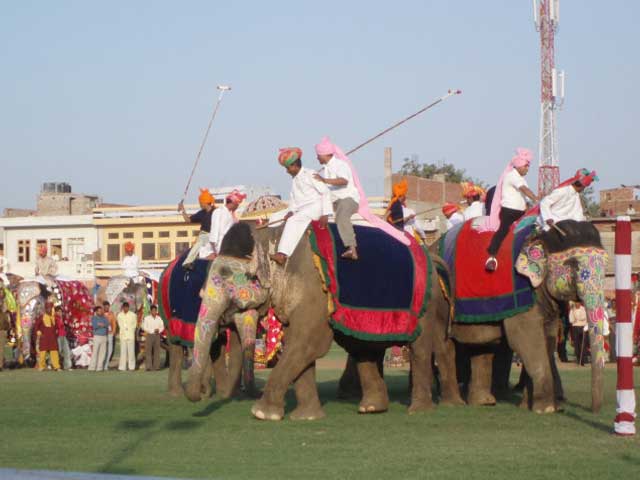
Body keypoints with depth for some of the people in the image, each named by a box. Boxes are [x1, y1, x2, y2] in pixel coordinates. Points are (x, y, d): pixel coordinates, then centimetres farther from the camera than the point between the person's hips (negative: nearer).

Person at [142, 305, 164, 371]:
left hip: (157, 335, 3)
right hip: (149, 335, -3)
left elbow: (162, 327, 9)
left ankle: (156, 366, 4)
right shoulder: (147, 318, 0)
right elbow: (144, 327, -5)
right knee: (148, 351, -6)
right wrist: (153, 330, -14)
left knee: (157, 351, 1)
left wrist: (159, 330, -13)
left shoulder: (159, 318, 9)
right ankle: (148, 366, -6)